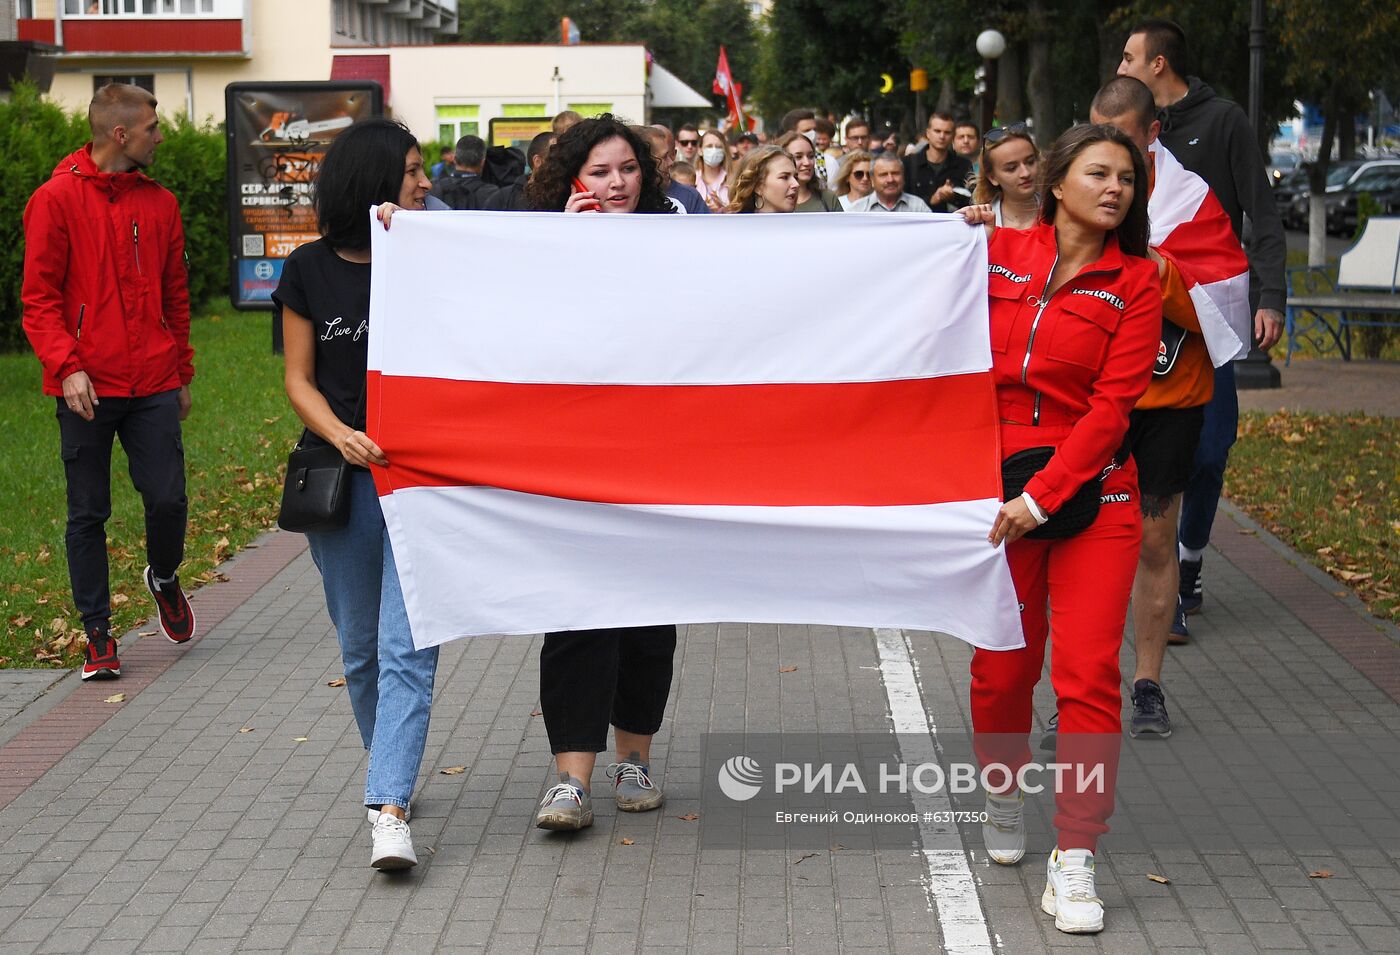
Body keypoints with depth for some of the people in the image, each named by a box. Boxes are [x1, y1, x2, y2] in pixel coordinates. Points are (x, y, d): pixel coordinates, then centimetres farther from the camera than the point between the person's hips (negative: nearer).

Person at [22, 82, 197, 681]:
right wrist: (67, 367, -17)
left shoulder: (159, 204, 11)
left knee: (168, 498, -2)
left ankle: (164, 577, 30)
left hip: (153, 384, 3)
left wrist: (182, 373, 18)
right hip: (87, 386, -3)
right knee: (88, 514, 3)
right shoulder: (57, 200, -3)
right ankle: (97, 633, 14)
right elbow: (39, 297, -6)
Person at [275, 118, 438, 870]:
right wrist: (341, 435, -14)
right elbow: (299, 379, 4)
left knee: (407, 645, -12)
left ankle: (389, 810, -17)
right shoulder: (311, 271, 2)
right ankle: (389, 772, 32)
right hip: (342, 478, 1)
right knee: (360, 648, 11)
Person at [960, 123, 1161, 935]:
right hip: (996, 490, 1)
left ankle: (1074, 862, -1)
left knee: (1089, 675, -7)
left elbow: (1112, 405, -8)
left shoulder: (1135, 281, -1)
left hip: (1091, 495, -1)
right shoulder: (997, 253, 3)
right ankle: (1005, 794, 37)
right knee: (1003, 668, 8)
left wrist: (1043, 496, -16)